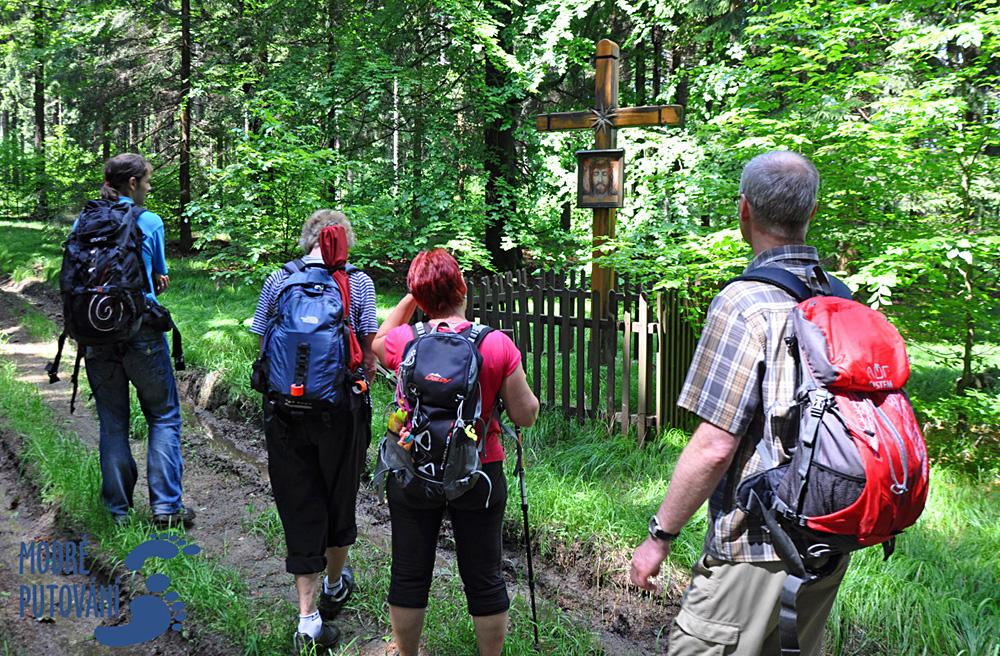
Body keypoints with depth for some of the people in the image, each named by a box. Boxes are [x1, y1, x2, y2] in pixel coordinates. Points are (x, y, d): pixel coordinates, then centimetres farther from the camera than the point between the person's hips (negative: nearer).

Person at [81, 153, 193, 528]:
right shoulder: (150, 223, -5)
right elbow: (159, 279, 5)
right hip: (142, 335, -3)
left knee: (112, 422, 12)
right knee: (164, 416, 7)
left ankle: (118, 510, 17)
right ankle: (165, 505, 2)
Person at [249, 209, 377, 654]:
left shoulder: (277, 281, 1)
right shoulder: (359, 283, -5)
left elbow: (262, 349, 4)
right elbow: (370, 358, -7)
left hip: (284, 412, 1)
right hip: (341, 412, -1)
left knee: (299, 506, 9)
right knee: (339, 499, 19)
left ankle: (308, 616, 7)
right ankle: (334, 586, 40)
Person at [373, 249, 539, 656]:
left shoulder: (403, 341, -11)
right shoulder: (498, 345, -14)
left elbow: (378, 344, 16)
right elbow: (526, 416, -7)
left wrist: (409, 299, 12)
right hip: (480, 474, -1)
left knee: (409, 576, 18)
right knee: (484, 580, 14)